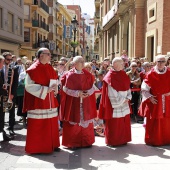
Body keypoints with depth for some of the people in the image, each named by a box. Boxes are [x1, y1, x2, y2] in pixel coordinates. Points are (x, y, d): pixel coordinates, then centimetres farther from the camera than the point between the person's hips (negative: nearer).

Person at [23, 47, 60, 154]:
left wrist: (55, 88, 0)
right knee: (37, 125, 0)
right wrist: (46, 90, -20)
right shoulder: (33, 69, -12)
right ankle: (36, 147, 12)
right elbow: (29, 85, -17)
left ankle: (52, 144, 23)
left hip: (50, 101, 7)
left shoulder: (50, 68, 11)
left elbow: (55, 80, 23)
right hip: (38, 101, -7)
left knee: (51, 124, 11)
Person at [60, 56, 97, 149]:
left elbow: (92, 87, 8)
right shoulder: (70, 75, -9)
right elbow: (66, 89, -10)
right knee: (74, 123, 1)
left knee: (86, 121, 11)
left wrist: (88, 92, -14)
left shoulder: (88, 75, 4)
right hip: (73, 103, -4)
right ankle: (72, 142, 14)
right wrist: (77, 93, -19)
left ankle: (86, 141, 25)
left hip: (85, 103, 4)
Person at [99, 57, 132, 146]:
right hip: (115, 104, -7)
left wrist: (128, 97, -5)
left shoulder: (123, 75, 9)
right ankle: (113, 141, 15)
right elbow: (112, 93, -16)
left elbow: (127, 87, 11)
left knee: (124, 122, 12)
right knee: (114, 124, 1)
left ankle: (123, 139, 25)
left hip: (124, 103, 7)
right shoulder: (110, 76, -13)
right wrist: (122, 100, -12)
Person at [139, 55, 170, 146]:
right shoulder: (151, 74, -6)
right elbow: (144, 88, -3)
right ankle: (153, 140, 14)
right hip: (154, 101, -3)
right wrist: (150, 97, -13)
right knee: (153, 122, 2)